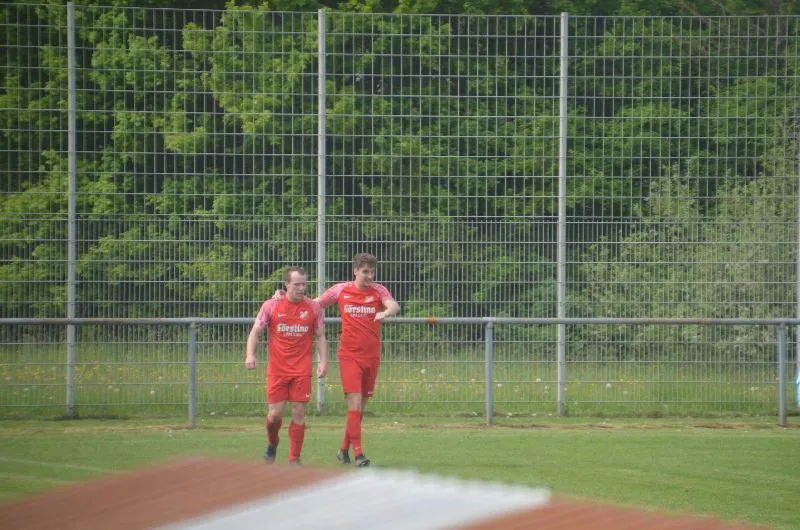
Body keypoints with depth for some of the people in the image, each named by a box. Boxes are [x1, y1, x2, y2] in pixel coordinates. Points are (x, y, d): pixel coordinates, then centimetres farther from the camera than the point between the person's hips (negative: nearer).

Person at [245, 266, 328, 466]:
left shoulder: (313, 307, 4)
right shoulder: (271, 306, 0)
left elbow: (320, 337, 10)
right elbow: (255, 332, 4)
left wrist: (323, 361, -3)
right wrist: (250, 355, -11)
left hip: (302, 370, 1)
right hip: (277, 369, -1)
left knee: (299, 412, -5)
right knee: (275, 413, -4)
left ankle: (294, 459, 3)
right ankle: (272, 445, 27)